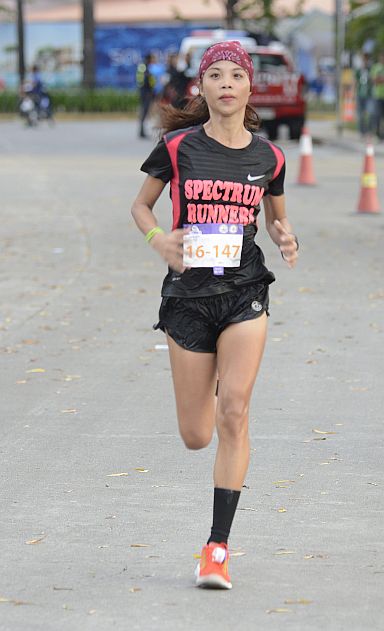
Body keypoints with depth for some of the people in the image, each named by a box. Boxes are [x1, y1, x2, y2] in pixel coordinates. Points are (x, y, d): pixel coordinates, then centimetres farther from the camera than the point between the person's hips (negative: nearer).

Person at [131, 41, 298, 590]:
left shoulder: (268, 156, 4)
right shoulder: (177, 146, -1)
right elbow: (141, 204, 10)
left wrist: (287, 239, -2)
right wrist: (159, 239, -10)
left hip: (245, 292, 0)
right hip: (189, 292, 0)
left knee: (234, 414, -15)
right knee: (196, 437, 5)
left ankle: (218, 550, -9)